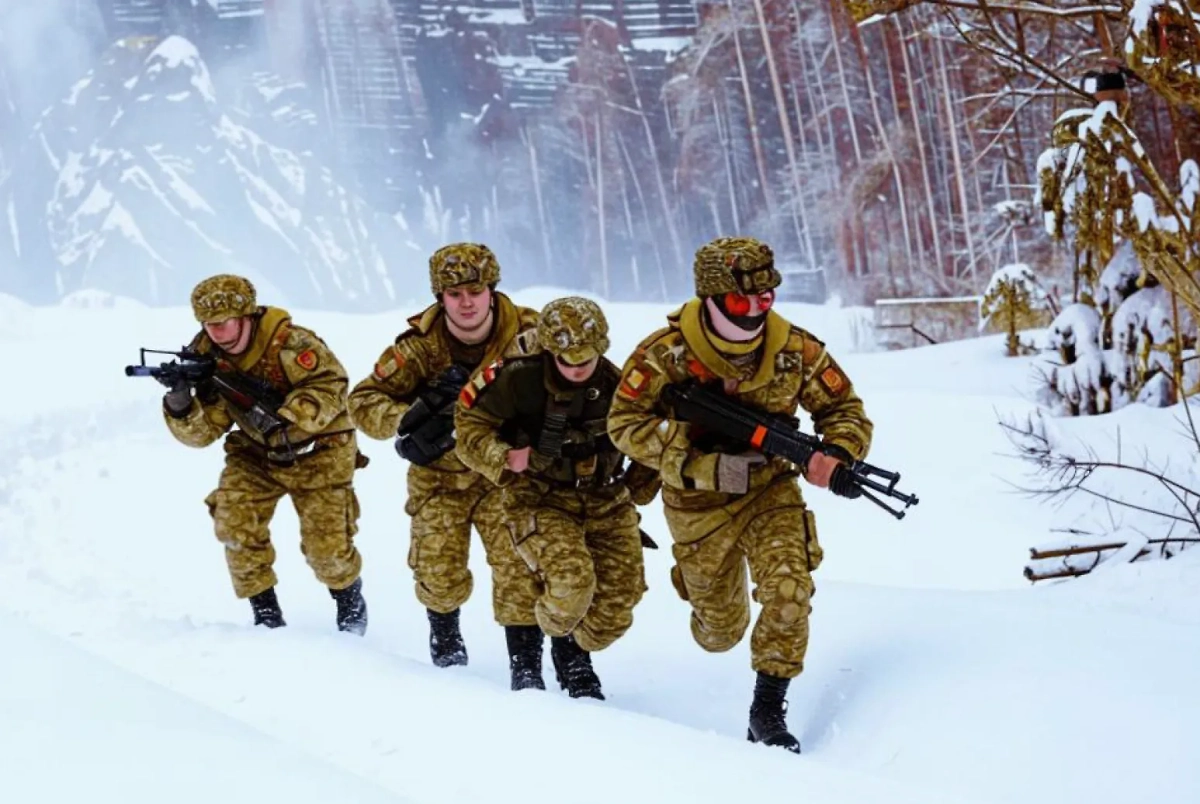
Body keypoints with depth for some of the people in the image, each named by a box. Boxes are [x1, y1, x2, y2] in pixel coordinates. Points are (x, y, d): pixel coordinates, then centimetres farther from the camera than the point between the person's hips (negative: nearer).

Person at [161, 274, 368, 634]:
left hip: (316, 449, -4)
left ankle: (350, 598, 26)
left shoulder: (288, 343, -26)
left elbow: (330, 388, -30)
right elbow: (202, 431, -9)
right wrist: (180, 404, -31)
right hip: (256, 454, 4)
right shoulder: (207, 358, -10)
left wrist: (284, 419, -42)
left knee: (327, 544, -6)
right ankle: (265, 610, 0)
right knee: (235, 521, -17)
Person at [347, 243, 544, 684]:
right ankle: (444, 630, 32)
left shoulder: (526, 335, -15)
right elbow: (363, 401, -11)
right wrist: (408, 419, -31)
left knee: (518, 561, -16)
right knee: (439, 573, -2)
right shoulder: (419, 346, -15)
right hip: (439, 473, 0)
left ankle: (525, 662, -6)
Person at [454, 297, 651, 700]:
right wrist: (502, 458, -21)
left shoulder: (615, 384, -6)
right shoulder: (518, 379, -18)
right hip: (540, 503, -4)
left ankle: (577, 649, 30)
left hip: (606, 503, 4)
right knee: (571, 581, -29)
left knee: (616, 605, -5)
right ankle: (555, 638, 7)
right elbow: (470, 422, -7)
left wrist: (641, 486, 8)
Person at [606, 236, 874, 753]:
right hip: (699, 501, -1)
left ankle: (768, 710, -10)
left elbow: (845, 410, -3)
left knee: (789, 590, -24)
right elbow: (625, 423, -21)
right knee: (721, 630, 14)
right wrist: (707, 467, -29)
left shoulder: (795, 349, -14)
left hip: (771, 490, 1)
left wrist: (834, 453, -27)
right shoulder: (666, 353, -21)